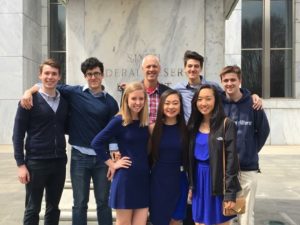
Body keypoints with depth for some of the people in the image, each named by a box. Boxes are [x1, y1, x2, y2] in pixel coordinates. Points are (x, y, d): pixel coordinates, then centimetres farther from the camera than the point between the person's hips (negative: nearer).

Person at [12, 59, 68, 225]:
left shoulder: (64, 101, 8)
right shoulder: (30, 100, -5)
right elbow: (18, 134, -6)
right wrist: (20, 164, -11)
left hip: (59, 162, 4)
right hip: (36, 162, -4)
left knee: (53, 208, 13)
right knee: (32, 210, 5)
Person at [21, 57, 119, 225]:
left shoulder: (110, 101, 2)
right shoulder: (74, 92, 0)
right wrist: (29, 91, -12)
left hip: (102, 157, 1)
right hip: (80, 156, -1)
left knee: (104, 202, 11)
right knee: (80, 203, 8)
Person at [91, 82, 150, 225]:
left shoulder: (145, 122, 7)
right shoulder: (119, 121, -9)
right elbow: (96, 143, -13)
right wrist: (112, 164, -9)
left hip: (144, 178, 5)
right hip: (125, 178, -5)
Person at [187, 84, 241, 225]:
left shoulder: (226, 124, -9)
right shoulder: (193, 125, 8)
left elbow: (231, 160, -12)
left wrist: (230, 193, -16)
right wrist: (190, 186, 9)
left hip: (218, 182, -5)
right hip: (199, 182, 5)